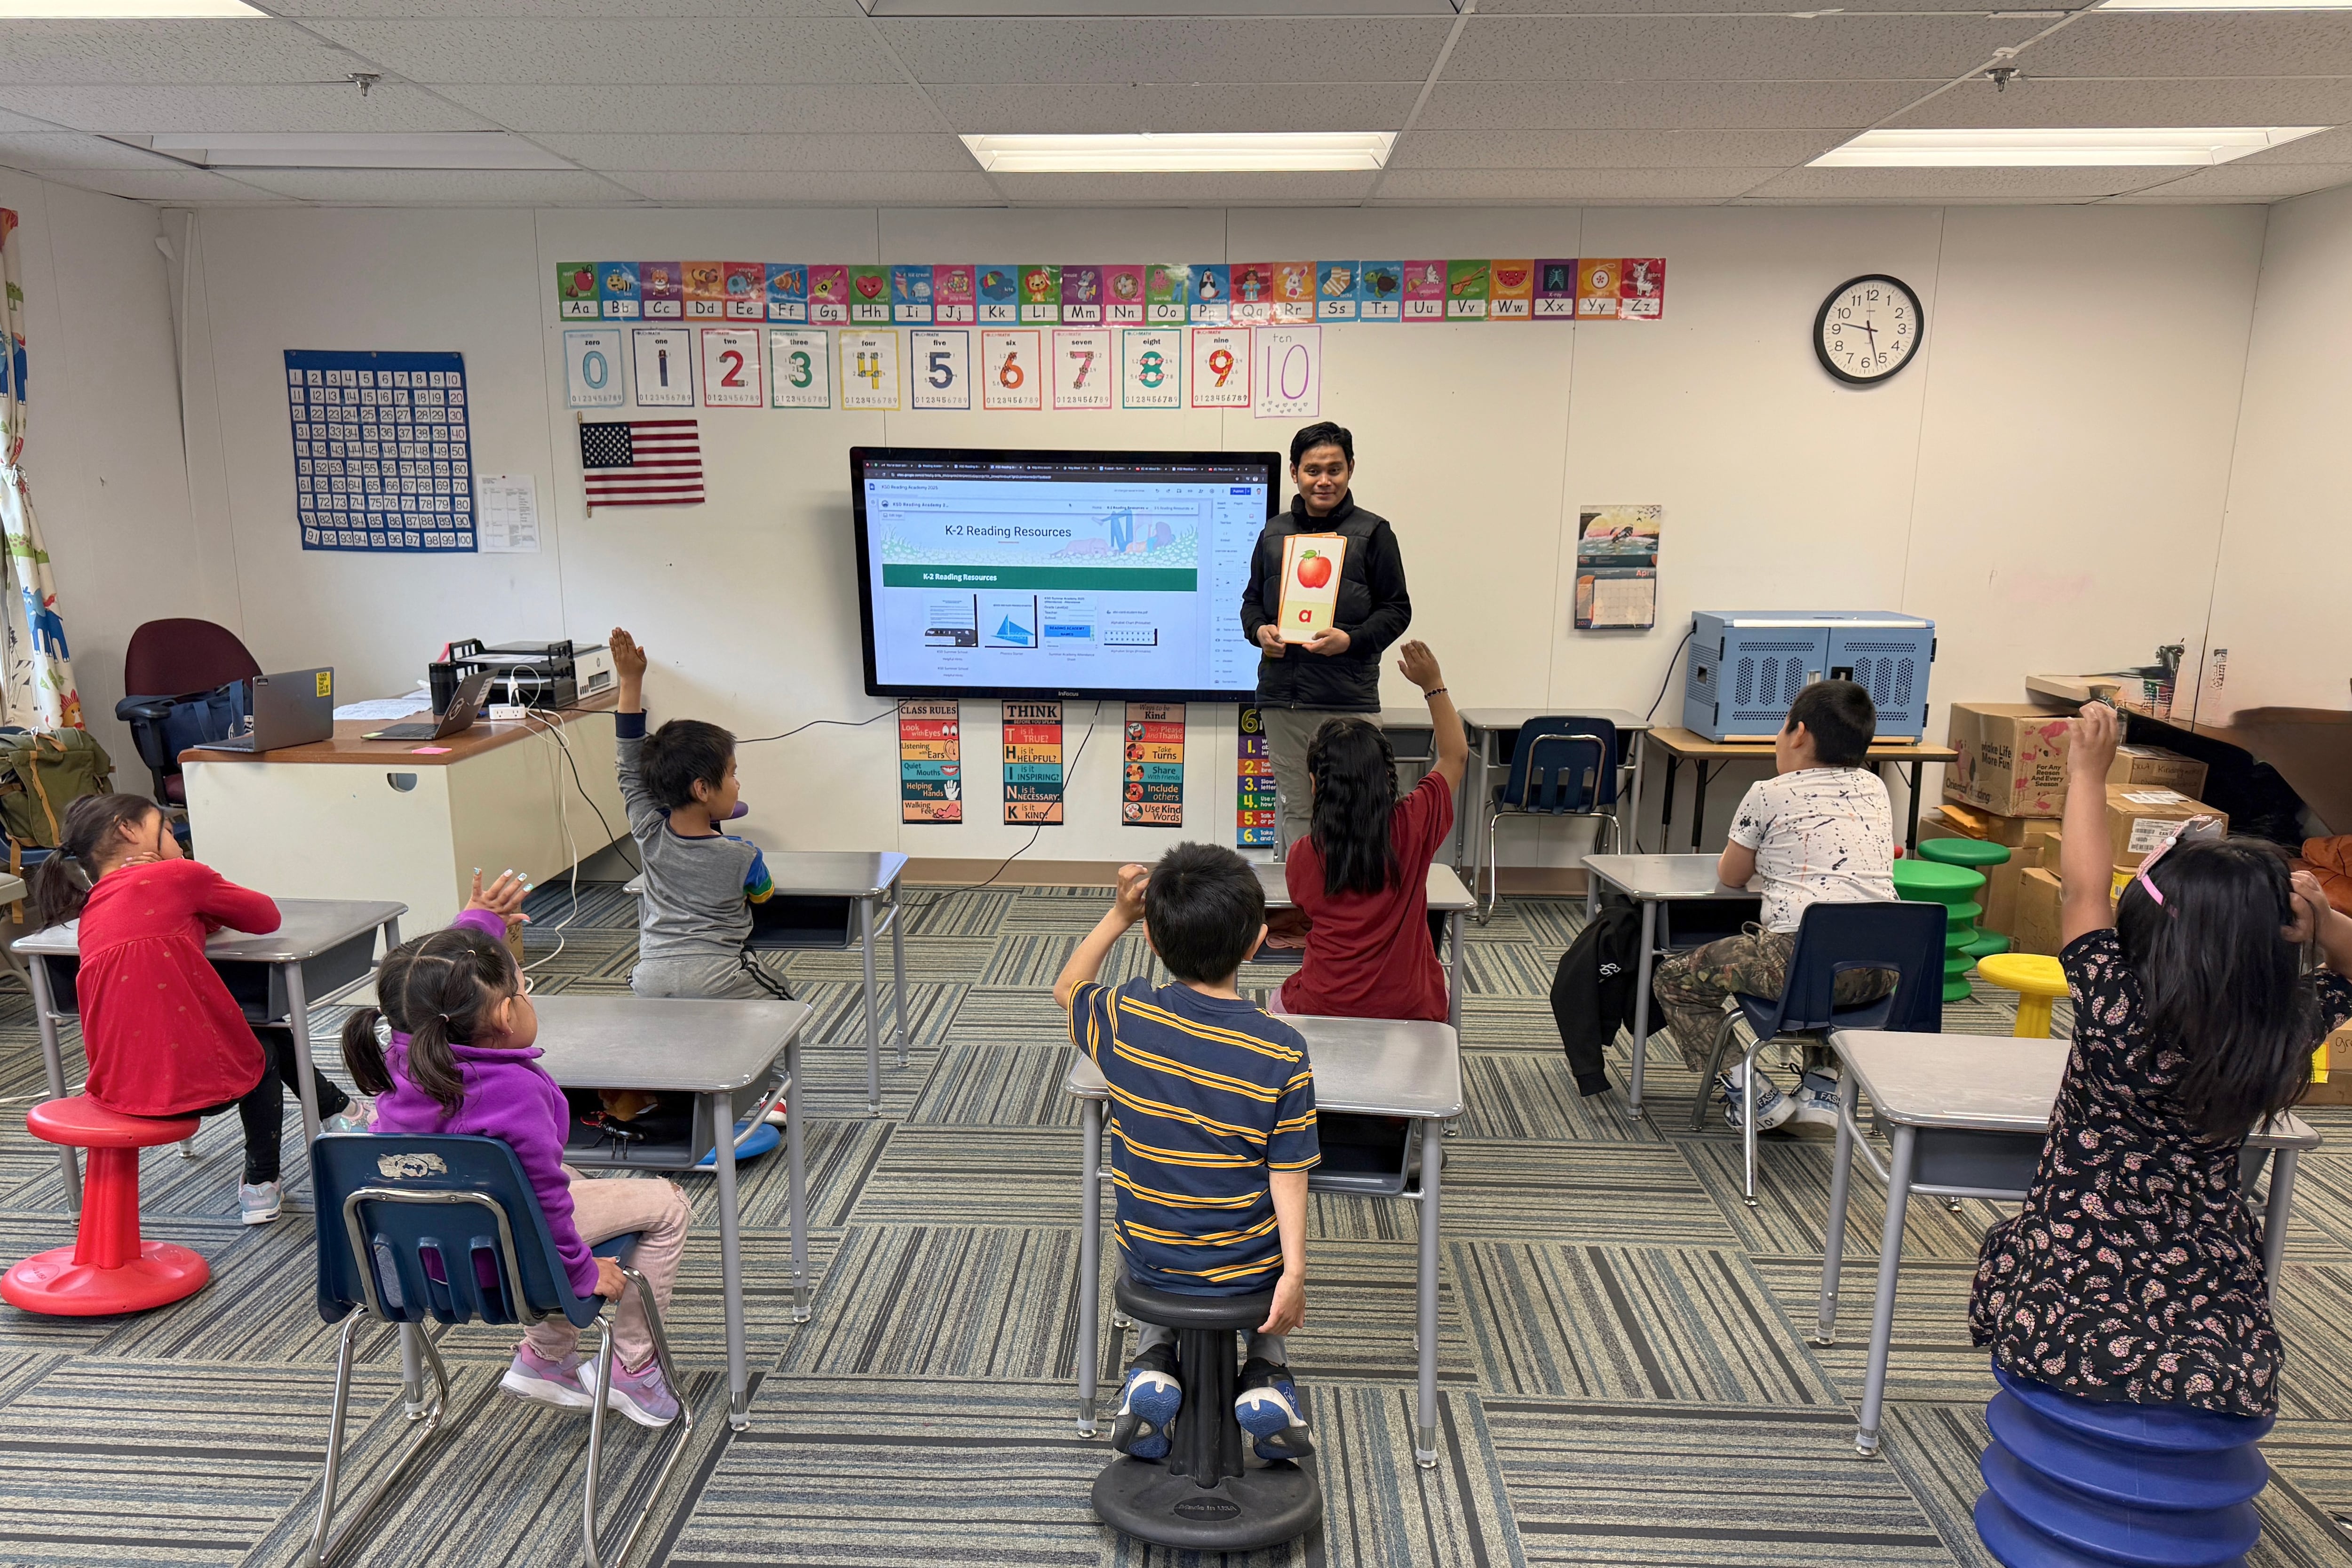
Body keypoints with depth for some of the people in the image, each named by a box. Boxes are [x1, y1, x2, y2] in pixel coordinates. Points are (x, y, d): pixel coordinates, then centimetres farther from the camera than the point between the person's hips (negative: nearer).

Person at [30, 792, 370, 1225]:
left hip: (116, 1086, 6)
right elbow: (266, 917, 6)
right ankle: (260, 1186, 35)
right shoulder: (179, 877, -7)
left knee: (256, 1035, 33)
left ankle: (341, 1115, 48)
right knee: (265, 1049, 30)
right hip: (193, 1080, -6)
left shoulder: (91, 911, 14)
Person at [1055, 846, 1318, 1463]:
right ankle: (1266, 1373, 18)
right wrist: (1295, 1272, -8)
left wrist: (1119, 914, -1)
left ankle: (1153, 1361, 16)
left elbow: (1067, 989, 5)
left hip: (1149, 1259, 1)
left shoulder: (1126, 1018, -17)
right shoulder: (1282, 1052, -20)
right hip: (1247, 1270, -1)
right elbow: (1287, 1175, -16)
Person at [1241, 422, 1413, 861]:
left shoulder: (1372, 533, 3)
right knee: (1293, 808, 11)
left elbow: (1397, 609, 2)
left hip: (1347, 698, -4)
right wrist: (1260, 631, -1)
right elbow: (1252, 600, 22)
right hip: (1280, 697, 4)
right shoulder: (1275, 533, 14)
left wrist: (1351, 639, -15)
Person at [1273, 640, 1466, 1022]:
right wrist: (1433, 685, 9)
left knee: (1280, 1000, 32)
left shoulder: (1303, 854, -13)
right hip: (1412, 1012, 1)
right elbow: (1455, 754, 4)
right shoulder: (1414, 827, -12)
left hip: (1324, 1009, -1)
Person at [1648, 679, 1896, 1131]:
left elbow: (1731, 876, 15)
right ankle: (1822, 1083, 27)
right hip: (1880, 968, 6)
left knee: (1672, 980, 12)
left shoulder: (1769, 794, 3)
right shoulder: (1875, 789, 17)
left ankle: (1751, 1094, 6)